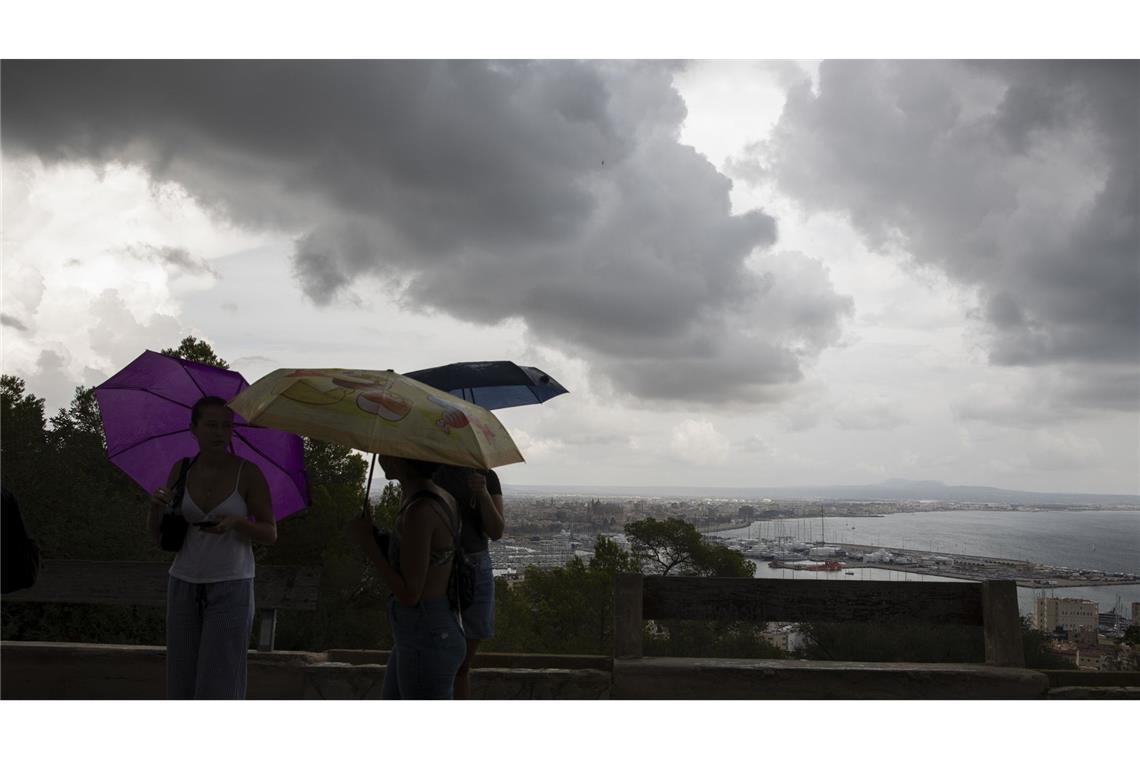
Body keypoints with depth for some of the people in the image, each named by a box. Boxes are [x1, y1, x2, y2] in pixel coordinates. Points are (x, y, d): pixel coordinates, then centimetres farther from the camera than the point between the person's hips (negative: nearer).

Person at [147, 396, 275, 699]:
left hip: (231, 588, -3)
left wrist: (235, 522, -23)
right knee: (181, 683, 6)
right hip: (184, 585, 4)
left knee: (219, 685, -5)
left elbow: (270, 534, -5)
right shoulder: (181, 470, 2)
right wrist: (156, 507, -13)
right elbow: (158, 535, 8)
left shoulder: (248, 473, -8)